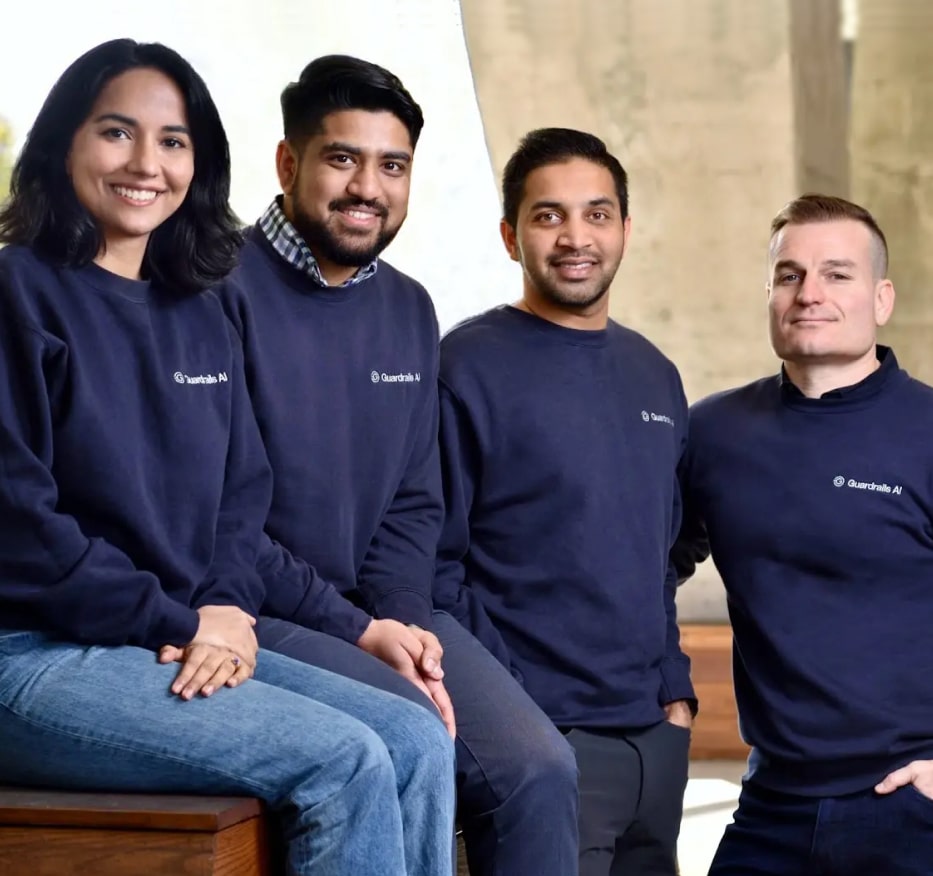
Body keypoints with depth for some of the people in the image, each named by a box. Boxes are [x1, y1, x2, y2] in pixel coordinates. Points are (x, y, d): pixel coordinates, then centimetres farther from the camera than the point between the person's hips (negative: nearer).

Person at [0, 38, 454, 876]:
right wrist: (178, 624, -12)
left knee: (419, 742, -11)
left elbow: (243, 493, 17)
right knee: (346, 761, -22)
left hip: (192, 649, 7)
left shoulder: (200, 318, 15)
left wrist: (229, 610, -4)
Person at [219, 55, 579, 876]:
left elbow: (414, 505, 14)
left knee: (538, 767, -15)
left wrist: (400, 621, -6)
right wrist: (358, 631, -16)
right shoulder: (225, 289, -10)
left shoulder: (409, 309, 13)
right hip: (257, 616, -6)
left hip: (382, 614, 6)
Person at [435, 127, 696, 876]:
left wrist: (676, 689, 11)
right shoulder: (470, 366, -7)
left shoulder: (654, 376, 13)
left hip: (655, 732, 7)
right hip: (541, 736, -6)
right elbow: (434, 564, -10)